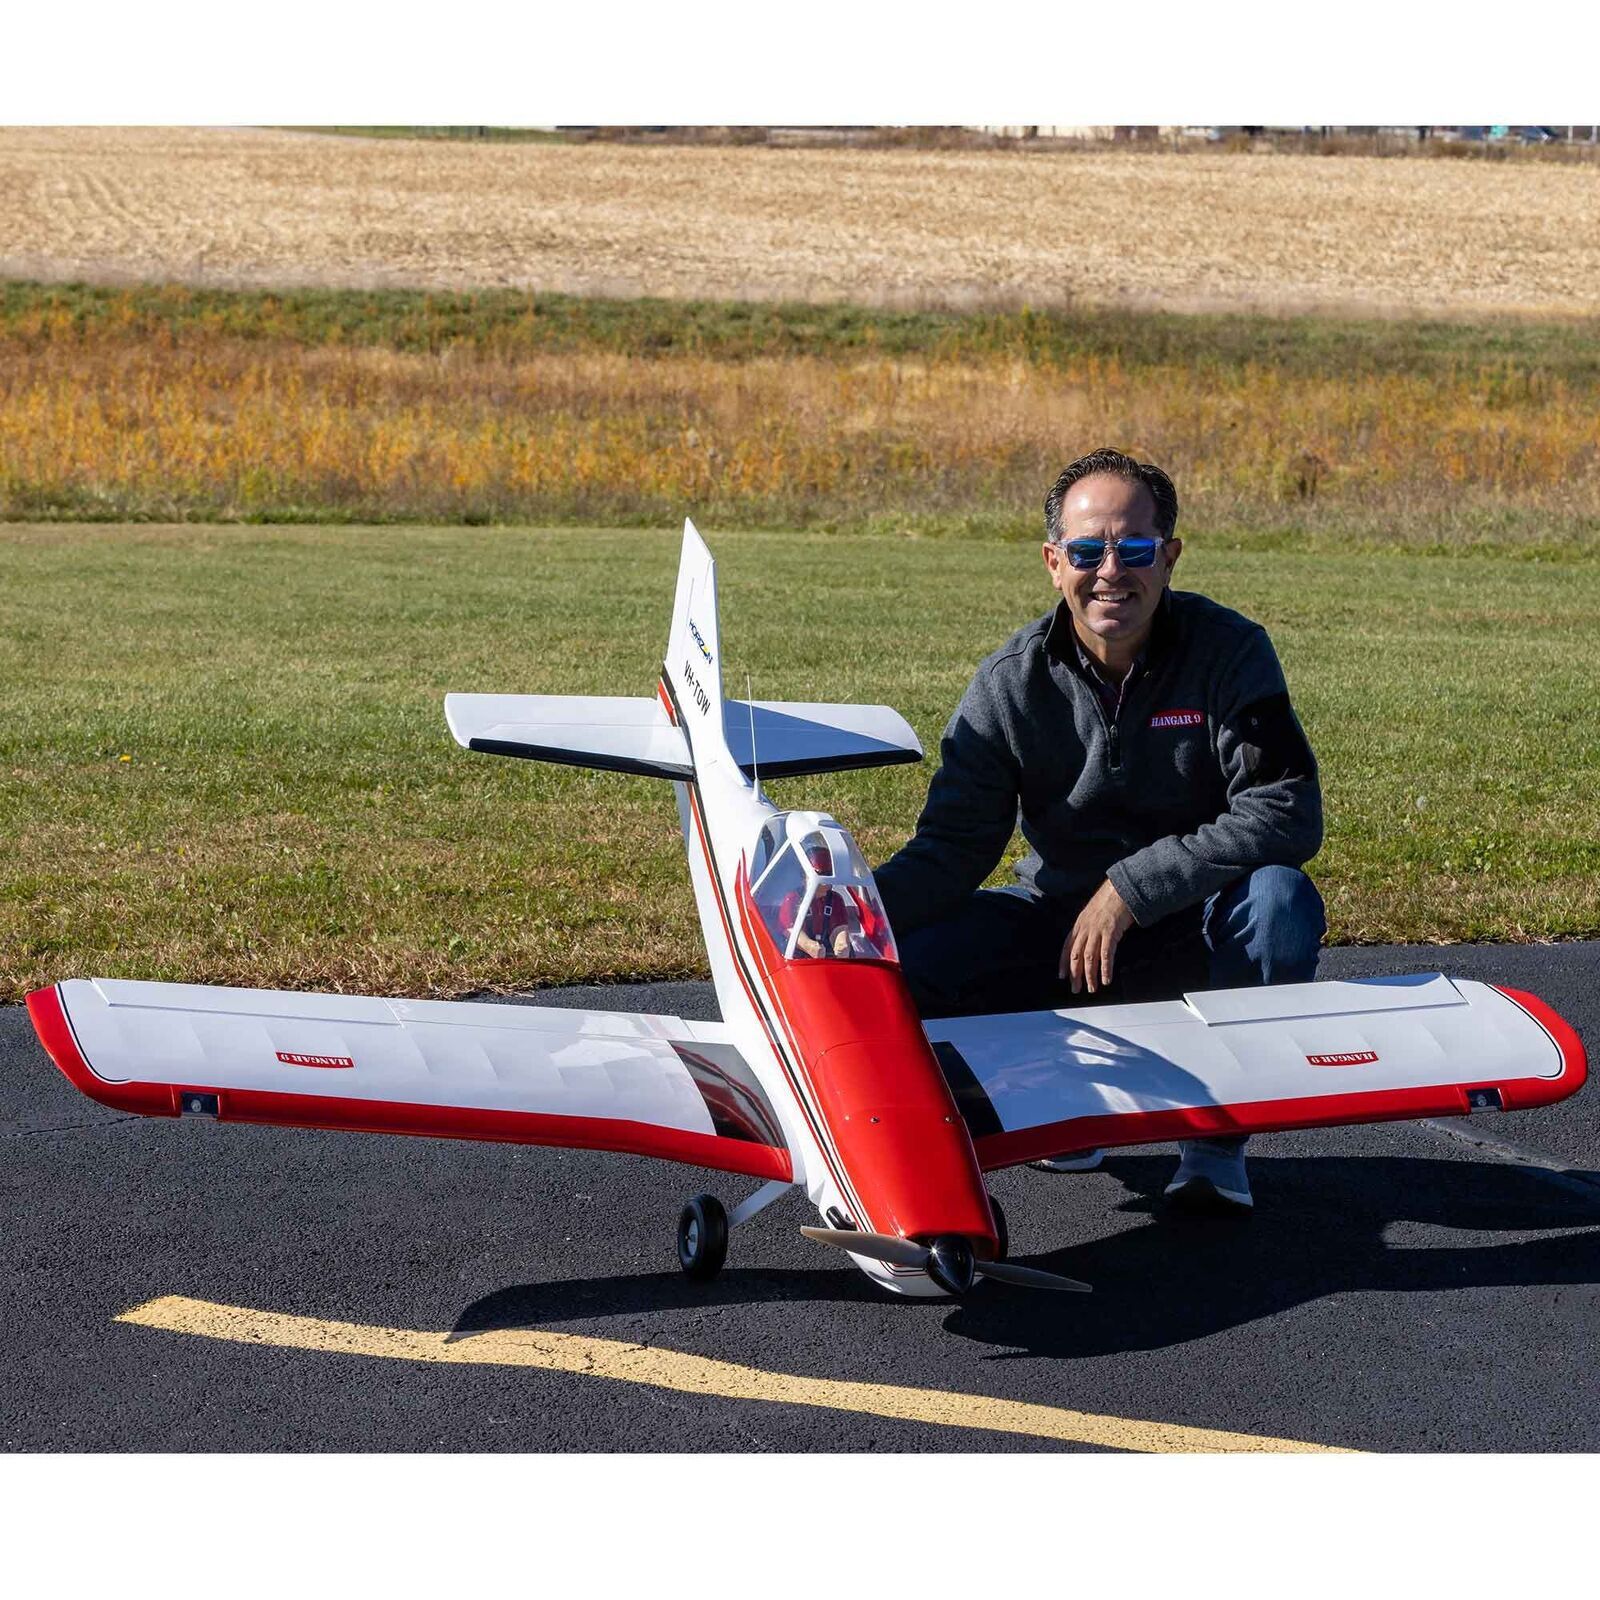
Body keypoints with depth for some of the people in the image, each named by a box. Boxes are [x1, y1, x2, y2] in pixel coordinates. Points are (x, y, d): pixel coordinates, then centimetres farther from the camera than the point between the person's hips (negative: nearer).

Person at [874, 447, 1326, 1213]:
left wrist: (1131, 886, -27)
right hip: (1058, 920, 2)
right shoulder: (1012, 681, -8)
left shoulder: (1229, 650, -14)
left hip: (1200, 925, -2)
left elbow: (1288, 814, -22)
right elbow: (952, 845, -7)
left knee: (1278, 901, -35)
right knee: (899, 964, -20)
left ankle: (1217, 1134, -12)